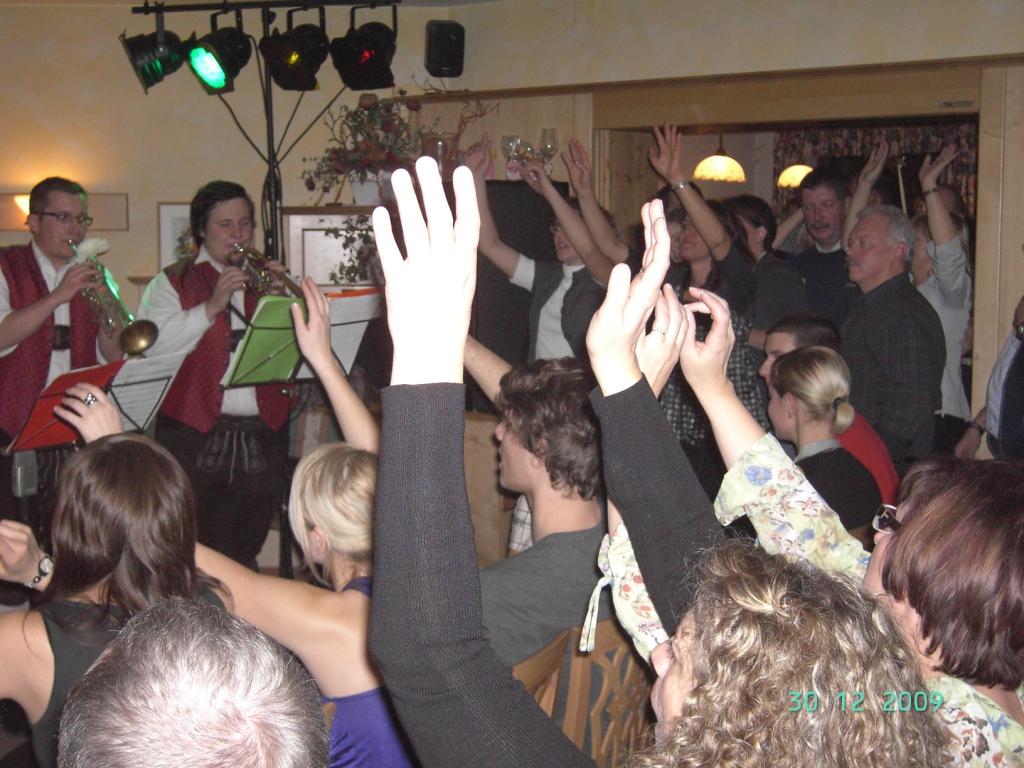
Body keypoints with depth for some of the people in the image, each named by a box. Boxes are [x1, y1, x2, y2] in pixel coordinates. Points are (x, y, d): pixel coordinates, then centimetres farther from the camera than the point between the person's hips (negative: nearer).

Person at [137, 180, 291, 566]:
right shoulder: (172, 283, 7)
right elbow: (154, 346, -9)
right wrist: (212, 306, -15)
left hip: (262, 437, 3)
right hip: (195, 437, -3)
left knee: (244, 554, 8)